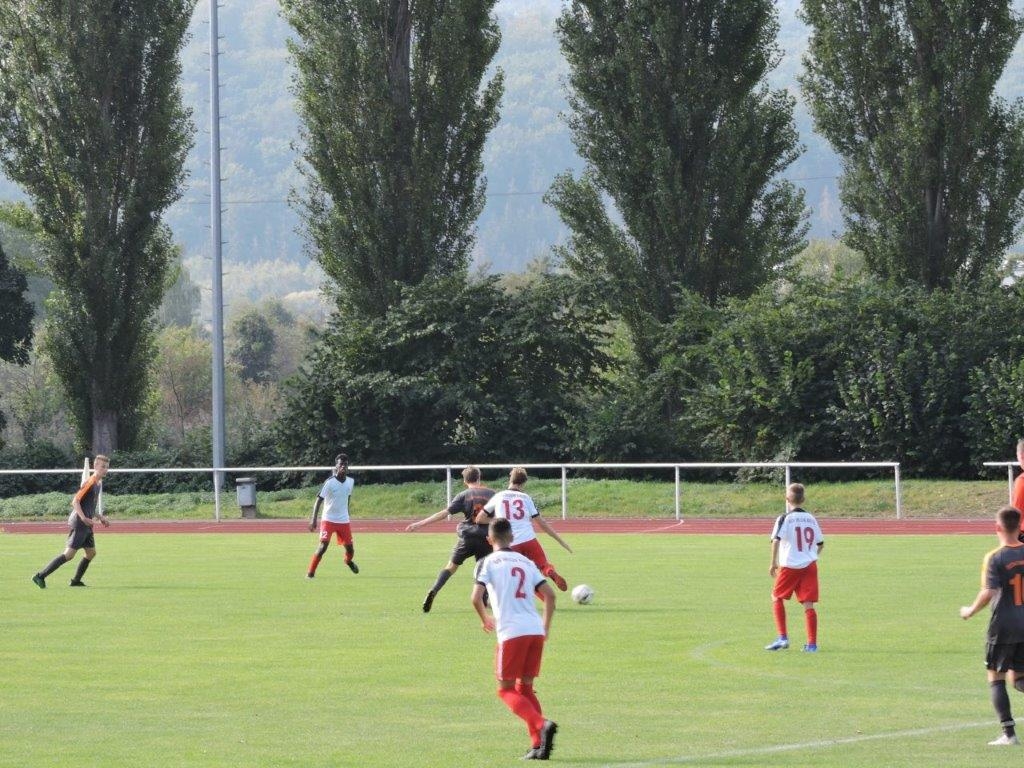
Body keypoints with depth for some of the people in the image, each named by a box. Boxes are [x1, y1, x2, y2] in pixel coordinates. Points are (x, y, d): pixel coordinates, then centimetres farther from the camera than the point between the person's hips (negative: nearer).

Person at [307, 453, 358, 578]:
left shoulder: (350, 481, 1)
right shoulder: (330, 482, -15)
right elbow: (319, 500, -15)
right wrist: (313, 519, -22)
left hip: (344, 521, 5)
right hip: (328, 520, -4)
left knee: (350, 549, 9)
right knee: (323, 545, -18)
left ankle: (348, 561, 45)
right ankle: (310, 572, -8)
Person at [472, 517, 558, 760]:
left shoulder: (487, 563, 2)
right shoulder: (526, 562, 17)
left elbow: (476, 598, -9)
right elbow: (550, 595, 11)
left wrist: (485, 620, 10)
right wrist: (546, 627, 21)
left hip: (511, 632, -5)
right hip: (536, 630, 5)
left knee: (506, 689, 5)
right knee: (525, 688, 16)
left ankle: (542, 724, -19)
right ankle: (538, 745, 6)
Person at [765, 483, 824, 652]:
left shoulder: (785, 518, -5)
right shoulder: (811, 519, 10)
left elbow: (776, 540, -17)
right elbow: (820, 543, 16)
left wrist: (774, 563, -11)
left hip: (789, 566, -4)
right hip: (809, 565, 4)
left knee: (777, 597, 13)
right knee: (808, 604, 3)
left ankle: (782, 638, 3)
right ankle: (812, 643, -1)